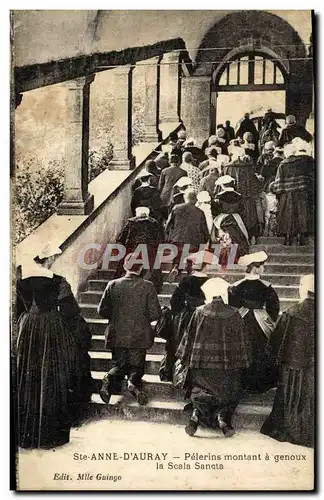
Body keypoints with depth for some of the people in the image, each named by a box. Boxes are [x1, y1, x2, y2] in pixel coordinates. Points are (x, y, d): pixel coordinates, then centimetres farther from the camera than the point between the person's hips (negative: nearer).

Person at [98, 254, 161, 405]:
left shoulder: (113, 285, -5)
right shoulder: (147, 286, -9)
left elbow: (102, 311, 0)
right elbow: (155, 314, -9)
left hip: (117, 336, 1)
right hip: (139, 337, -1)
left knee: (119, 365, 17)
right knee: (136, 367, 13)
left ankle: (109, 379, -15)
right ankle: (134, 382, -19)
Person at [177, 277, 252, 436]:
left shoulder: (199, 313, -4)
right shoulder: (233, 314, -5)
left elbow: (189, 337, 1)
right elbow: (242, 340, 0)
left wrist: (185, 359, 13)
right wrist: (242, 362, 10)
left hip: (202, 364, 0)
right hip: (228, 364, 0)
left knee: (200, 393, 13)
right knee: (228, 394, 16)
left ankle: (196, 414, -11)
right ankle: (223, 416, -7)